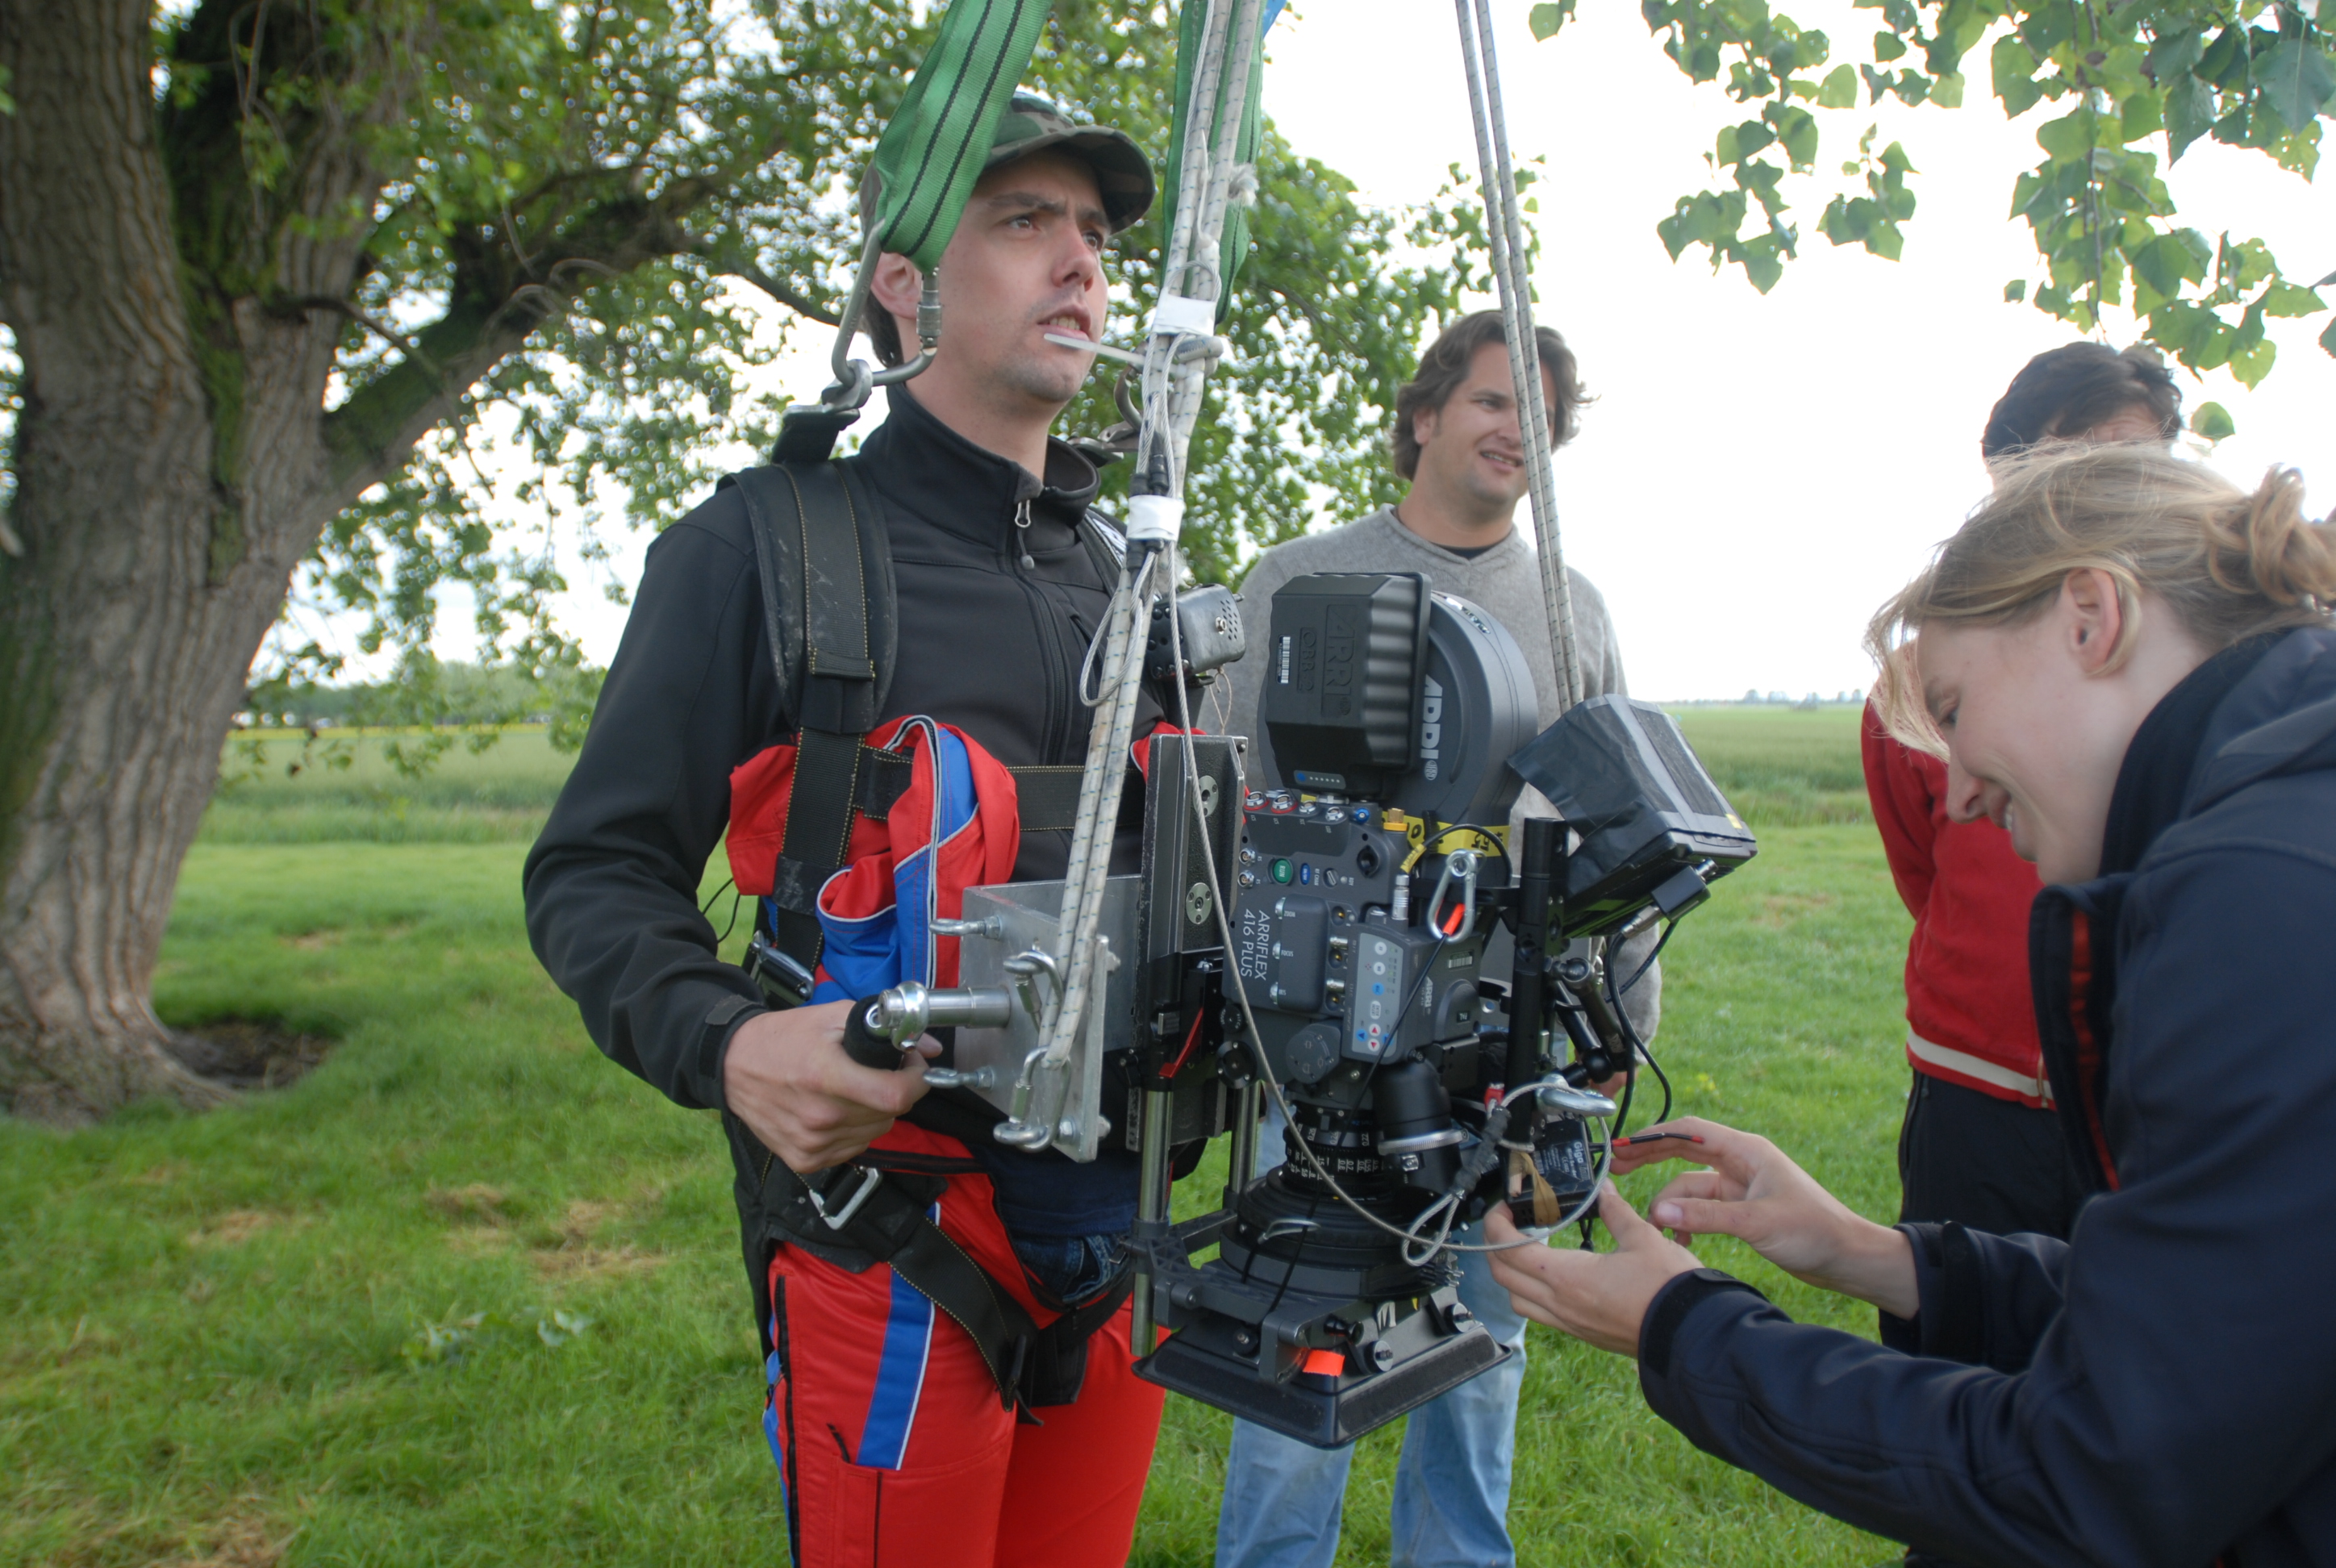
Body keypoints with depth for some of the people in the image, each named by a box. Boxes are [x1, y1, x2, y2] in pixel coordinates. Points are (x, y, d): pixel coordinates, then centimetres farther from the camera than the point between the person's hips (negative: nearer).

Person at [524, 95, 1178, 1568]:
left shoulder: (1129, 578, 12)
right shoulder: (770, 548, -5)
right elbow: (597, 870, -6)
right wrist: (724, 1045, -24)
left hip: (1119, 1234, 6)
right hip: (894, 1246, -5)